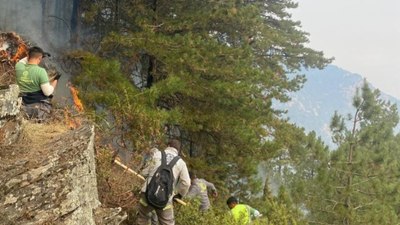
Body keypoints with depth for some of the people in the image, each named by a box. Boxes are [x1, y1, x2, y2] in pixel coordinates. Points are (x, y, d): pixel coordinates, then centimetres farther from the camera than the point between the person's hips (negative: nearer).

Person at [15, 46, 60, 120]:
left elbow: (22, 61, 19)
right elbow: (48, 92, -20)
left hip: (25, 105, 6)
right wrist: (55, 80, -3)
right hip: (40, 105, -6)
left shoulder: (18, 67, -9)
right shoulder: (41, 71, -24)